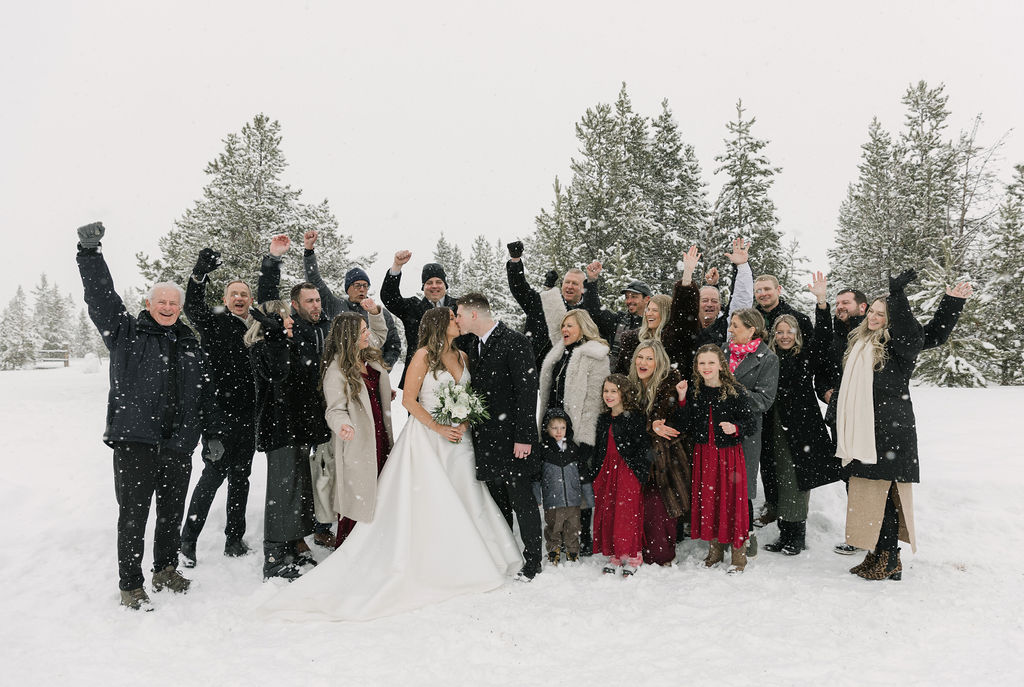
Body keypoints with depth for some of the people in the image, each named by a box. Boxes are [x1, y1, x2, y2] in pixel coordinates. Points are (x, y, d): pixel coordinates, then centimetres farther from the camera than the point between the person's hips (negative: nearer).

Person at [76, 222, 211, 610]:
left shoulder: (190, 344, 14)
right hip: (134, 442, -4)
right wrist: (90, 251, -21)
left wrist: (212, 434, 14)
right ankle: (130, 585, 13)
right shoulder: (125, 332, 3)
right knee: (133, 515, 1)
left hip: (179, 443, 4)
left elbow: (203, 395, 17)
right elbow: (100, 296, -10)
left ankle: (166, 570, 31)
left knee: (172, 513, 14)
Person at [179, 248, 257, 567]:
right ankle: (188, 541, 10)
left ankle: (235, 538, 23)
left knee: (240, 477, 12)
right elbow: (192, 308, -22)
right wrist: (200, 274, -38)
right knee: (214, 475, -4)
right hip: (220, 412, -5)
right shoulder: (214, 323, -2)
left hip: (247, 417, 5)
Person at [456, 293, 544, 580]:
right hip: (487, 438, 7)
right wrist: (470, 423, 7)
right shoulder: (472, 345, 13)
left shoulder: (515, 342, -11)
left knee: (523, 501, 0)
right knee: (498, 504, 15)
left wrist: (523, 437, -18)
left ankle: (532, 561, 13)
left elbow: (527, 390, -15)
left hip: (512, 437, -7)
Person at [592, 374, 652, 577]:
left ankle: (632, 556, 8)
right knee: (606, 513, 5)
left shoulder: (635, 417, -7)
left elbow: (643, 447, -9)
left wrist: (641, 473, -14)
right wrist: (597, 473, 16)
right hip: (606, 472, 6)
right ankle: (613, 556, 16)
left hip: (628, 471, -6)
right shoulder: (603, 419, 14)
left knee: (627, 514, -6)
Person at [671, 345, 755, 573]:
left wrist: (735, 428, -24)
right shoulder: (693, 393, 3)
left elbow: (751, 422, -5)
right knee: (706, 500, 9)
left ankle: (738, 554, 13)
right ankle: (715, 550, 25)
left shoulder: (735, 392, -8)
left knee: (732, 499, -1)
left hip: (729, 454, -4)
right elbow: (684, 427, 1)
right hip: (703, 454, 4)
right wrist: (682, 400, -9)